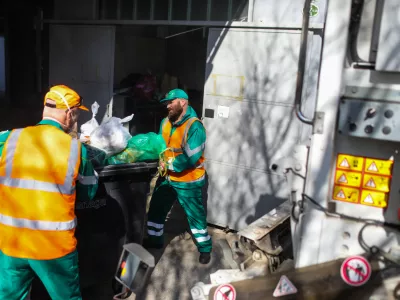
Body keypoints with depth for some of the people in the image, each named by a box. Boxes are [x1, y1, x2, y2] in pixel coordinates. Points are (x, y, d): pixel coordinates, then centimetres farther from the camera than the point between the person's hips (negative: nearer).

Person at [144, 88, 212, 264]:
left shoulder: (194, 126, -22)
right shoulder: (166, 123, 1)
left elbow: (190, 158, -27)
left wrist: (168, 164, -19)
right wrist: (160, 161, -11)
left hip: (188, 181, -7)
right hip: (167, 178, 7)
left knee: (195, 216, 7)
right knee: (156, 209, 19)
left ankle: (205, 248, 27)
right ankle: (154, 240, 41)